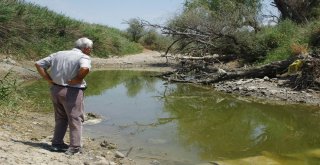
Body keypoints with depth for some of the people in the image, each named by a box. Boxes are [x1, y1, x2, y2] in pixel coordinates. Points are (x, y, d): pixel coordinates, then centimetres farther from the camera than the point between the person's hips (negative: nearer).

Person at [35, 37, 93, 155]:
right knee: (75, 119, 6)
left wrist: (49, 79, 5)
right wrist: (77, 80, -15)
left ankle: (57, 144, 25)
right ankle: (75, 148, 7)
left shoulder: (58, 54, 12)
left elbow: (38, 64, 12)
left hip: (55, 89, 6)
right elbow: (85, 69, -31)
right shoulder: (84, 57, -8)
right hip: (71, 92, -6)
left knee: (61, 118, 21)